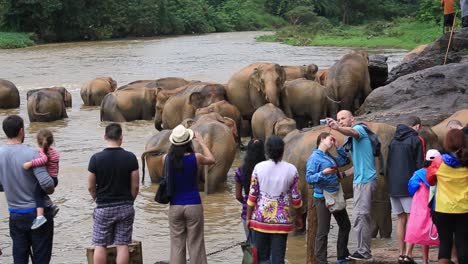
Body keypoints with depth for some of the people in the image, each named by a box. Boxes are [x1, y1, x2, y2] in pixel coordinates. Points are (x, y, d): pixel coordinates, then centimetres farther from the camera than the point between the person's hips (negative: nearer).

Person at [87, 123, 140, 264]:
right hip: (125, 207, 1)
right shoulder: (130, 157, -6)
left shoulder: (96, 158, -9)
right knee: (122, 245, 4)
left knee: (100, 245, 7)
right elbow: (135, 185, -3)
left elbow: (90, 186, -4)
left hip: (103, 208, -1)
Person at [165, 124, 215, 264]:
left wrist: (176, 143, 21)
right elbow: (211, 160, 9)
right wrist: (201, 142, 17)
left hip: (175, 206, 2)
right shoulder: (195, 158, -11)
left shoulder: (166, 159, -6)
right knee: (195, 245, 4)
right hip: (193, 205, -2)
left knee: (177, 245, 8)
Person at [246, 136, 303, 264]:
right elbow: (295, 197, 2)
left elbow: (252, 195, -2)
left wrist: (248, 217, 7)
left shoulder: (259, 167, -4)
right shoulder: (291, 169, -3)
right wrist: (298, 217, 16)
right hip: (281, 218, 0)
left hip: (261, 217, 0)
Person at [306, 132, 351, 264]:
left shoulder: (330, 157, 12)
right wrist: (323, 173, -29)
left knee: (345, 225, 17)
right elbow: (309, 178, -16)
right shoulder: (314, 157, -11)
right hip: (323, 198, -9)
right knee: (323, 231, -6)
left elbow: (344, 160, 25)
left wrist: (338, 147, 14)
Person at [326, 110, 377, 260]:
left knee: (359, 217, -10)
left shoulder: (359, 128, -8)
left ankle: (363, 252, -6)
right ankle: (364, 250, 21)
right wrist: (344, 174, 21)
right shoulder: (351, 139, 21)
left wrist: (337, 128, -54)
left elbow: (352, 132, -34)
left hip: (364, 180, -11)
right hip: (361, 180, 11)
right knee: (363, 218, 15)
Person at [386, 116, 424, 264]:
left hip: (393, 186, 6)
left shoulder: (393, 140, 13)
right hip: (409, 186, -6)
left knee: (401, 220, 12)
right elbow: (419, 166, -9)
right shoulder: (416, 140, -6)